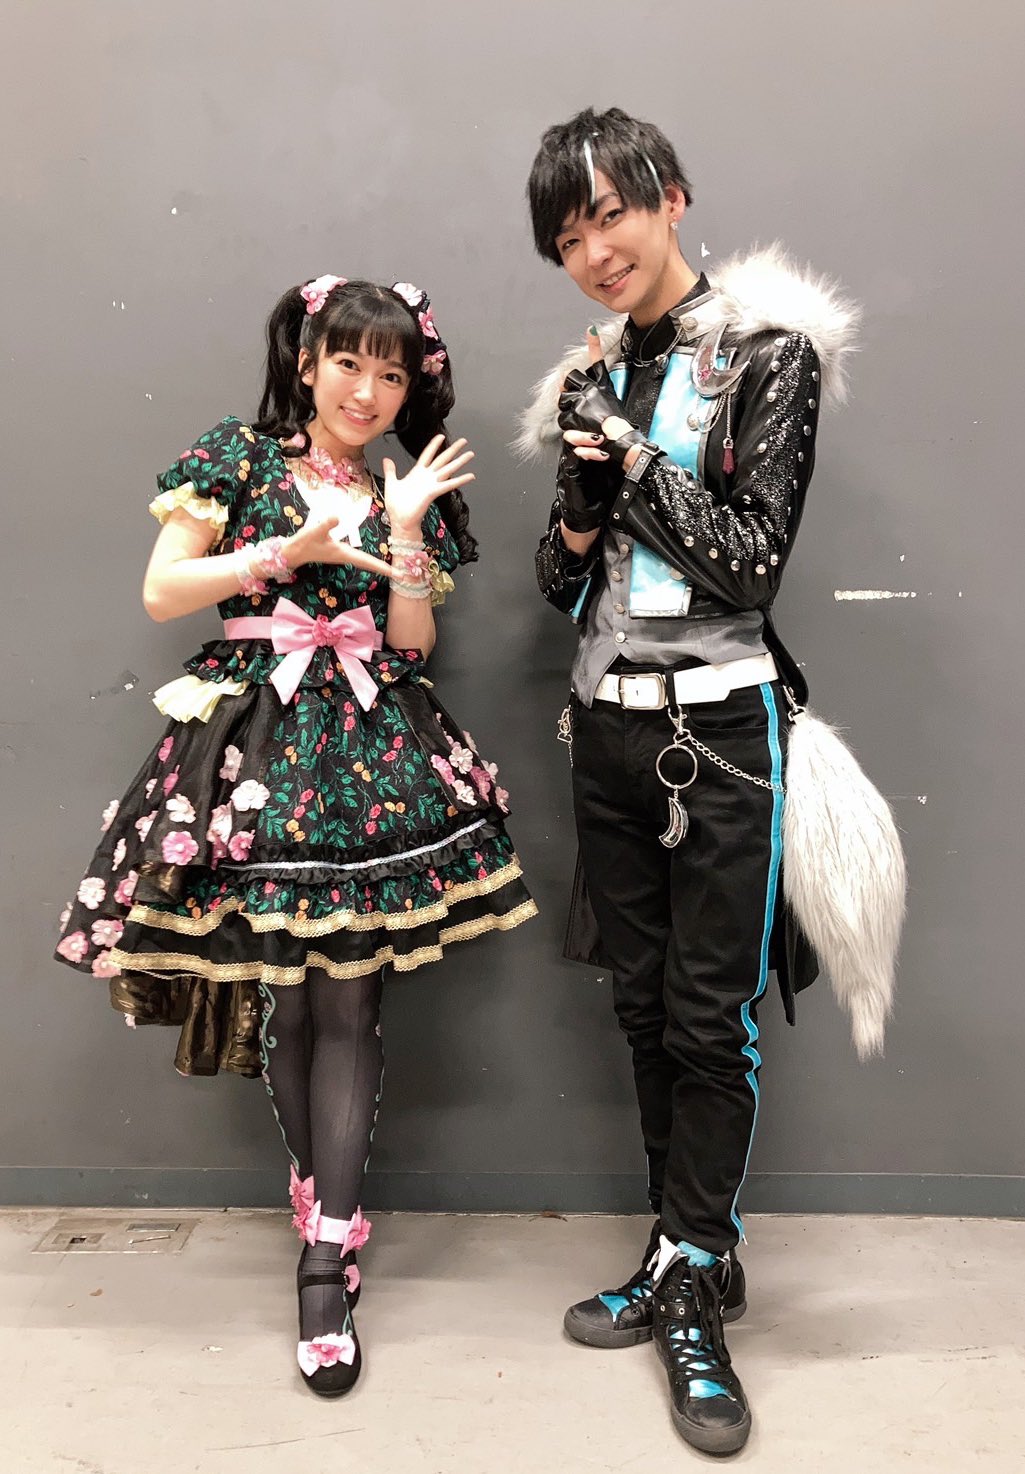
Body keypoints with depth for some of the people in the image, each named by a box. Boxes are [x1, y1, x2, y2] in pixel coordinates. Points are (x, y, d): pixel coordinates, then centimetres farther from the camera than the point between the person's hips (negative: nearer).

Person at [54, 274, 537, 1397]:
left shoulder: (414, 494, 13)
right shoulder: (240, 457, 6)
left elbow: (412, 644, 4)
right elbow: (161, 594, -1)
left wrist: (404, 532, -6)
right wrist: (291, 550, -8)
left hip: (373, 755, 2)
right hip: (254, 746, -1)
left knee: (346, 999, -3)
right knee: (283, 997, 4)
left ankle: (328, 1262, 3)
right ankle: (324, 1198, 27)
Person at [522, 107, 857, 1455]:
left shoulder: (767, 354, -3)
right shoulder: (598, 374, 12)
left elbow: (753, 560, -12)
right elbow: (564, 585, 13)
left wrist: (632, 450, -11)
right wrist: (583, 500, -7)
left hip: (717, 724, -5)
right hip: (606, 722, 6)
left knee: (711, 1017, 1)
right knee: (643, 1005, 11)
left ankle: (691, 1296, 19)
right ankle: (687, 1264, 28)